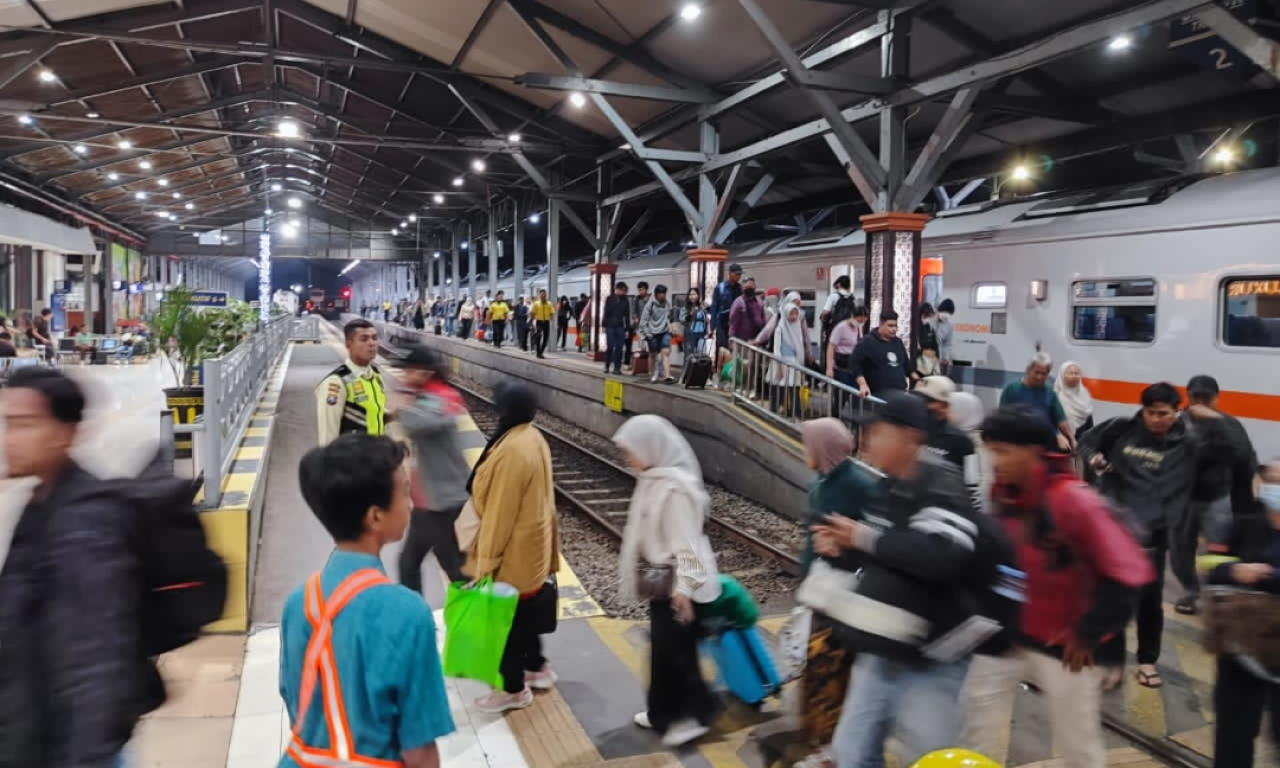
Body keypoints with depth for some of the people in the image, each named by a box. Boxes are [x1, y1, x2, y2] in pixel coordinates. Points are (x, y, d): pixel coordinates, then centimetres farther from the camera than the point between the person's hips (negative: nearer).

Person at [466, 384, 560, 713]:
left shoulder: (512, 451, -27)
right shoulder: (533, 438, 3)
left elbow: (500, 511, -24)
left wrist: (485, 559, -17)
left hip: (513, 550, -9)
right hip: (533, 542, 9)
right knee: (525, 611, 23)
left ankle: (514, 690, 21)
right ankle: (536, 667, 39)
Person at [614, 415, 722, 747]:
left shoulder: (677, 487, -25)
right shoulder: (652, 479, 4)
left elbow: (686, 542, -25)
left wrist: (683, 588, -24)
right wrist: (634, 572, 19)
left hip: (677, 584, -9)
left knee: (676, 650, 3)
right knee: (661, 648, 18)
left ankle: (695, 714, 20)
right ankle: (664, 712, 32)